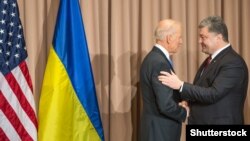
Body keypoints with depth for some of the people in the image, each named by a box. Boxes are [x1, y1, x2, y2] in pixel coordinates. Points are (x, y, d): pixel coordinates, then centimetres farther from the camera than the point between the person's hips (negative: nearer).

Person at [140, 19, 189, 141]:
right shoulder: (160, 63, -21)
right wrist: (184, 112, -7)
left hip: (157, 128, 10)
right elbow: (166, 105, -25)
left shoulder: (154, 57, 10)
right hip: (160, 131, -10)